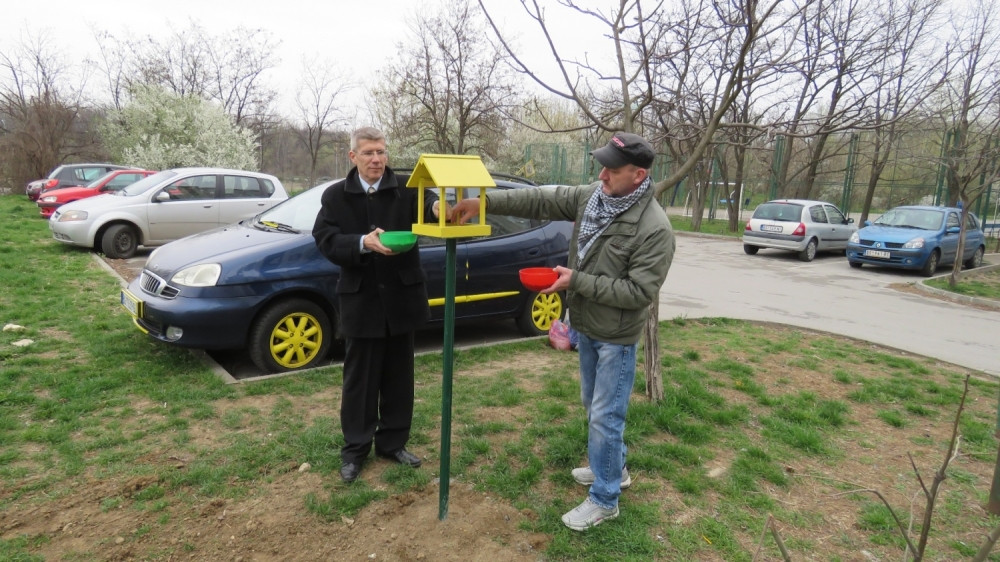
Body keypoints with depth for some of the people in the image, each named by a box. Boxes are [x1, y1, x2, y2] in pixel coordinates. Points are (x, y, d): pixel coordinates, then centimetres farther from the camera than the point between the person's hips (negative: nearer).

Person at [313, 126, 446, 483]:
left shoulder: (405, 187, 0)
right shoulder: (336, 196, 2)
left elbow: (424, 202, -20)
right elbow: (324, 240, -8)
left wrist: (437, 206, -45)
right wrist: (363, 243, -26)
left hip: (401, 298, 1)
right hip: (361, 301, -1)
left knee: (398, 377, 13)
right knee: (359, 379, 9)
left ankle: (393, 443, 30)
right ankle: (355, 449, 25)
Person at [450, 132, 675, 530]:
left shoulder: (654, 228, -24)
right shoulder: (591, 197, -3)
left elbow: (639, 291, -26)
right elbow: (540, 200, -5)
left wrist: (577, 280, -25)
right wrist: (482, 202, -15)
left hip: (616, 337, -7)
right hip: (585, 326, 8)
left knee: (605, 416, 2)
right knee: (593, 407, 22)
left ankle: (604, 499, 21)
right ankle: (613, 468, 45)